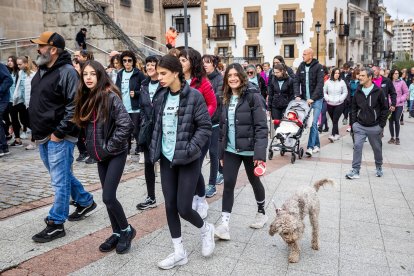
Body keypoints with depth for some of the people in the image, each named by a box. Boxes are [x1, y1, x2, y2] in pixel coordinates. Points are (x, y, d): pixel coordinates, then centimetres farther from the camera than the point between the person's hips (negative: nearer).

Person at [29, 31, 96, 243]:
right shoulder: (41, 71, 13)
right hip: (43, 137, 10)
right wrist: (36, 130, 15)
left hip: (59, 138, -9)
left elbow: (74, 106, -21)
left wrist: (59, 132, -19)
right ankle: (85, 202, 36)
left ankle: (56, 224, 9)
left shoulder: (67, 72, -15)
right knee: (63, 176, 19)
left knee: (60, 181, -1)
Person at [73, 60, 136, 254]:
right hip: (100, 155, 7)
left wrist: (110, 146, -18)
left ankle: (127, 230, 13)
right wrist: (92, 147, 8)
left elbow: (126, 125, -24)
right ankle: (117, 233, 26)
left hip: (115, 154, -7)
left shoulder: (110, 96, -16)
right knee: (108, 196, 12)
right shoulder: (86, 98, 6)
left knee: (108, 197, -9)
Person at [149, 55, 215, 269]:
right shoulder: (160, 96, 5)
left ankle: (206, 230, 28)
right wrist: (154, 149, 7)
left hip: (188, 160, -5)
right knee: (170, 206, 8)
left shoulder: (193, 96, -12)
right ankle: (179, 252, 23)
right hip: (166, 158, 6)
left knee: (184, 208, -5)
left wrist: (189, 149, -19)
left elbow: (205, 127, -12)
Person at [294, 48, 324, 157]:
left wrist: (313, 98, -20)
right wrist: (298, 95, -10)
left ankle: (310, 147, -11)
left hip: (316, 99, -4)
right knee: (312, 123, 9)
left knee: (313, 123, -10)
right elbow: (297, 82, 4)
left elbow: (320, 84, -13)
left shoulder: (318, 67, -6)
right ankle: (317, 145, 20)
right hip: (305, 99, 4)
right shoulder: (301, 66, 7)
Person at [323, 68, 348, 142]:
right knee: (333, 120, 8)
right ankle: (337, 134, 20)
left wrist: (340, 99, -8)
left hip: (339, 104, -2)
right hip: (329, 104, 2)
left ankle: (333, 135, -14)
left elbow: (345, 92, 4)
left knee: (335, 120, -10)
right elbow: (324, 92, 7)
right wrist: (327, 98, -6)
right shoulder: (328, 82, 1)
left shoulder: (342, 82, -1)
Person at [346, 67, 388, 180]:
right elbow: (354, 108, 9)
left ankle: (379, 167, 35)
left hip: (374, 127, -2)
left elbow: (384, 109, -2)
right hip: (360, 126, 2)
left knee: (377, 148, 13)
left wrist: (381, 125, -4)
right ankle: (355, 171, -2)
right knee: (357, 146, -7)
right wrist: (353, 123, 3)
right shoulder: (358, 92, 2)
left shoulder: (378, 92, -7)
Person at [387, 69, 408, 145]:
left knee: (396, 120, -9)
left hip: (399, 105, -1)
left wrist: (400, 100, -8)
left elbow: (406, 93, 4)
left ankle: (397, 138, 5)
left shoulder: (402, 82, -1)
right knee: (391, 121, 6)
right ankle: (392, 138, 19)